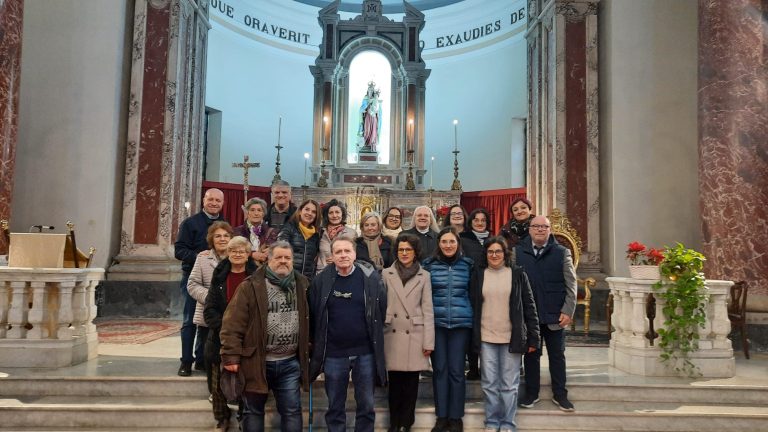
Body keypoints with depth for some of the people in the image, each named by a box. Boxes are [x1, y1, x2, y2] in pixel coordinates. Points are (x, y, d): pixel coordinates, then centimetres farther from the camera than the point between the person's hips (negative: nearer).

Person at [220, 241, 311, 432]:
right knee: (253, 411, 13)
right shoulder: (251, 286, -7)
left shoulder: (302, 285, 5)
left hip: (290, 363, 3)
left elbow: (308, 321, 12)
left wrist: (308, 352, 11)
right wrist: (231, 356, -15)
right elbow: (233, 324, -10)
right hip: (256, 362, -2)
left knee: (292, 411, 9)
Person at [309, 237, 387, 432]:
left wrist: (374, 338, 5)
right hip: (333, 354, 0)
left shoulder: (371, 277, -6)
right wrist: (318, 345, 6)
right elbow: (313, 315, 3)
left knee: (366, 405, 11)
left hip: (365, 352, 0)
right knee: (335, 407, 14)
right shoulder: (321, 280, -4)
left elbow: (382, 310, 2)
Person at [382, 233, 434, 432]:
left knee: (411, 381, 5)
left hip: (415, 335, 0)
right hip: (392, 334, 0)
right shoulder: (386, 274, 5)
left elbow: (427, 309, 1)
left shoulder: (424, 276, 4)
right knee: (394, 381, 6)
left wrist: (429, 341, -3)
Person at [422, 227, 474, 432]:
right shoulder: (429, 264, 2)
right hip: (436, 323, 0)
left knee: (456, 370, 3)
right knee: (439, 369, 6)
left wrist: (473, 318, 8)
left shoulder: (468, 265, 3)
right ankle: (441, 416, 18)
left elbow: (473, 293, 10)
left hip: (461, 323, 0)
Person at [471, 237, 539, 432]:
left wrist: (533, 337, -3)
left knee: (509, 385, 5)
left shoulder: (517, 274, 0)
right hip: (486, 338, 2)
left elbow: (529, 306, 1)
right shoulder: (478, 275, 5)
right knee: (489, 384, 7)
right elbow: (473, 307, 7)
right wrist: (473, 339, 4)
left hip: (511, 338, -1)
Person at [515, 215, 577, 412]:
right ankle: (531, 393, 24)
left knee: (557, 355, 10)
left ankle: (560, 395, 23)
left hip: (554, 314, 0)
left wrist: (568, 311, -8)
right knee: (531, 355, 11)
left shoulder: (562, 253, 1)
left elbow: (571, 285, 0)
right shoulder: (518, 252, 1)